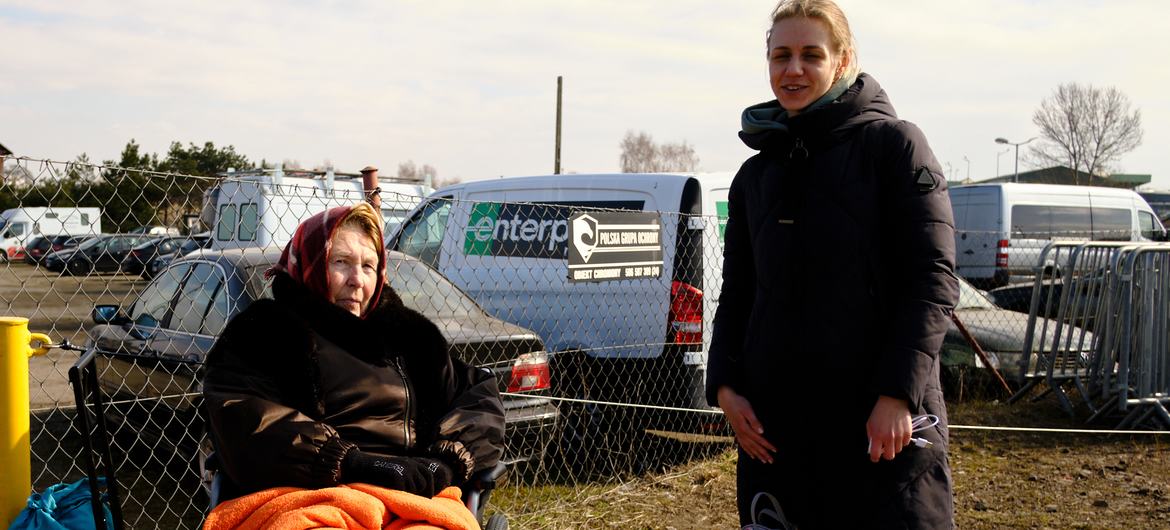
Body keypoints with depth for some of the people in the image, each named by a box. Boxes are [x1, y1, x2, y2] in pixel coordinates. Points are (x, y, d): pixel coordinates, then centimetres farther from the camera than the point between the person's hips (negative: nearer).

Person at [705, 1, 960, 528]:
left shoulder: (892, 144, -1)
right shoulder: (753, 176, 14)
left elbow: (933, 278, -7)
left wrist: (898, 392, -15)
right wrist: (724, 385, 1)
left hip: (881, 415, -4)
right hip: (773, 415, 5)